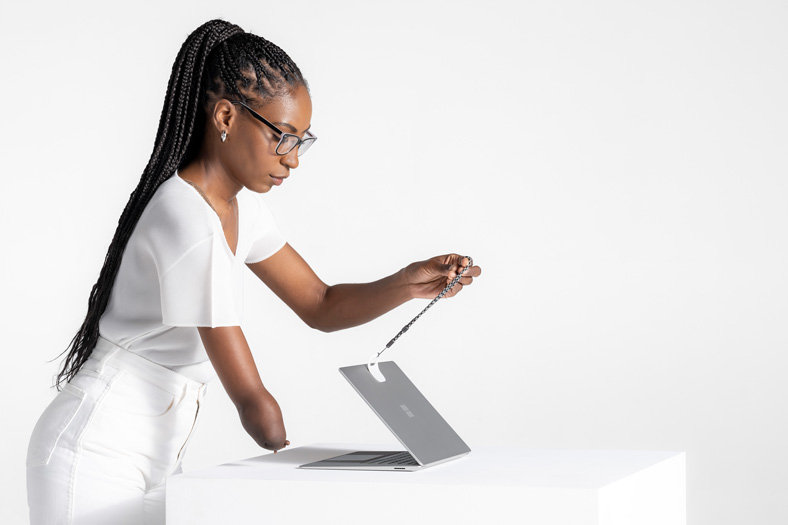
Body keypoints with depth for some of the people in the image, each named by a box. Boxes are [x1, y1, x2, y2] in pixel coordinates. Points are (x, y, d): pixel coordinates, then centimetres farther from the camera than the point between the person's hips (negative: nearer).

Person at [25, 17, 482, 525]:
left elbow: (320, 306, 11)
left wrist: (407, 285, -6)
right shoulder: (190, 224, -24)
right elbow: (249, 396, -21)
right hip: (95, 463, -9)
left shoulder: (238, 204, 7)